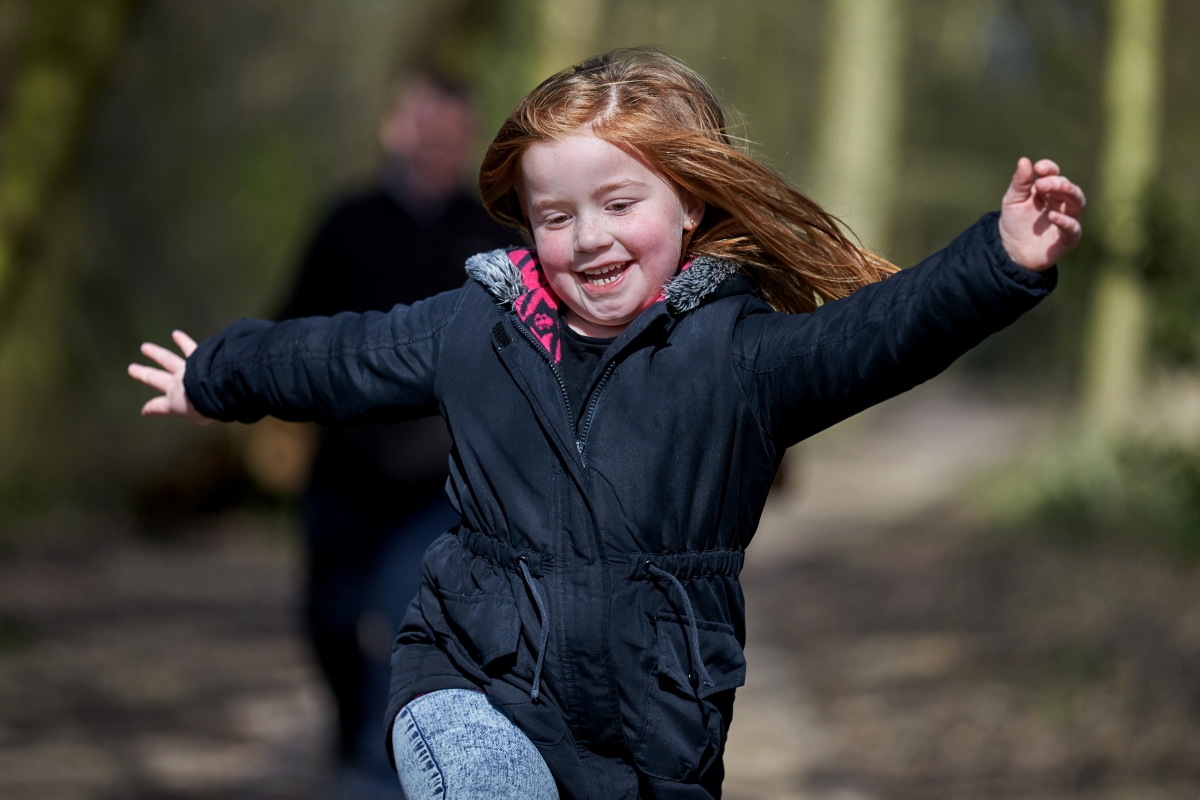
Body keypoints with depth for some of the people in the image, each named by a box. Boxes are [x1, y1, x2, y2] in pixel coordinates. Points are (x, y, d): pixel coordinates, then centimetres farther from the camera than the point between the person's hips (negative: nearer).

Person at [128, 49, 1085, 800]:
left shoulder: (741, 348, -5)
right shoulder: (472, 329, 5)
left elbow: (884, 330, -19)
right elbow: (341, 355, 22)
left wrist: (1006, 261, -37)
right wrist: (214, 377, 37)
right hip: (476, 684, 0)